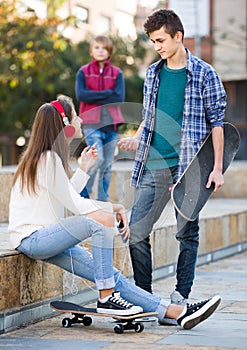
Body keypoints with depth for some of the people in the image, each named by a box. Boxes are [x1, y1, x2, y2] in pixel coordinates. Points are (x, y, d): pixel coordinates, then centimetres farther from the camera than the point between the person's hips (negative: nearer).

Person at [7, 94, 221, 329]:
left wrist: (83, 168, 21)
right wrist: (115, 209, -8)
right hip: (31, 239, -9)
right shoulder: (49, 158, -14)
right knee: (104, 220, -27)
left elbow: (65, 196, 20)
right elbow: (73, 203, -15)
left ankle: (177, 312, -11)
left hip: (46, 238, 9)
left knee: (112, 276, -3)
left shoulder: (47, 157, 16)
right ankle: (106, 297, -21)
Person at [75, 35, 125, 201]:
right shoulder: (83, 72, 7)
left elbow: (119, 97, -5)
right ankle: (83, 194, -3)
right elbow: (80, 95, -9)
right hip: (92, 124, -3)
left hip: (111, 125, 3)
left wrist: (94, 97, -7)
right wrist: (107, 94, -9)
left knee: (107, 166, 5)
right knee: (97, 158, -19)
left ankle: (103, 200, 14)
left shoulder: (117, 73, 9)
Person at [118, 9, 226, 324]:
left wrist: (217, 168, -7)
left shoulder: (204, 74, -2)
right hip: (152, 168, 5)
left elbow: (216, 122, -2)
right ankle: (144, 298, 13)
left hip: (188, 167, -5)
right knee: (136, 233, 1)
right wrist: (136, 139, 3)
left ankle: (180, 298, 13)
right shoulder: (153, 73, 13)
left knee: (187, 234, 4)